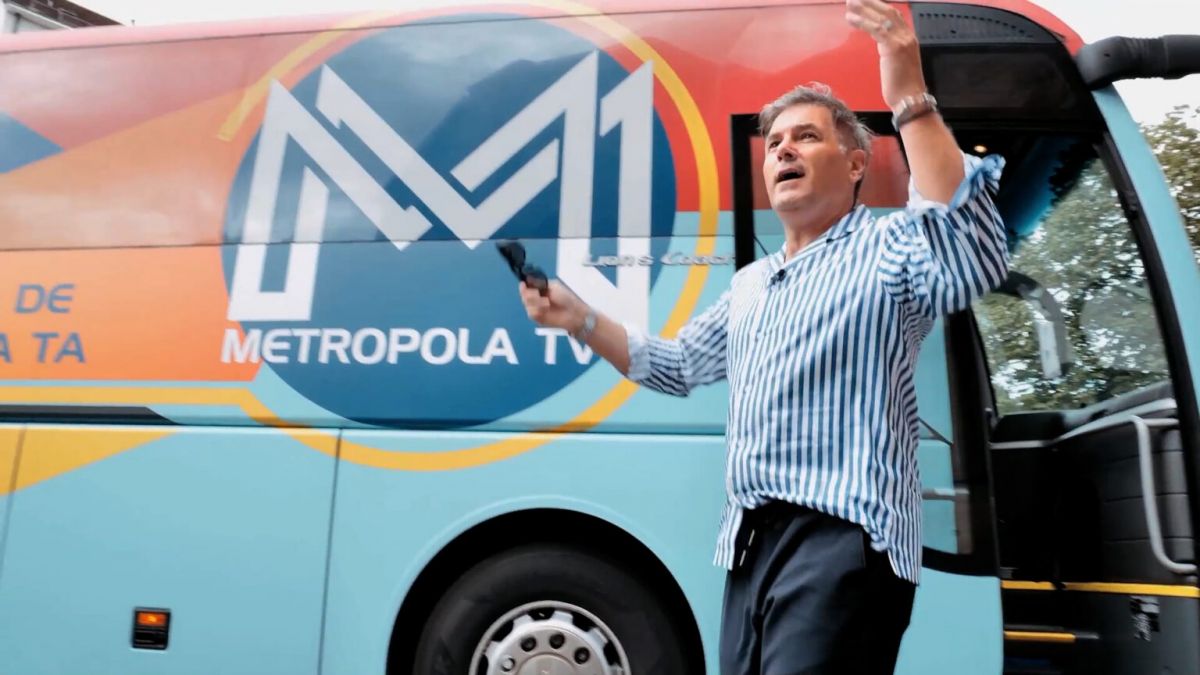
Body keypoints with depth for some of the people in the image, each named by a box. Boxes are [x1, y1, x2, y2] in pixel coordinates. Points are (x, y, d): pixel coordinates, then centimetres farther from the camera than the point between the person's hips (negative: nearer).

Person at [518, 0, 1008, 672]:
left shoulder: (888, 247, -1)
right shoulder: (749, 285, 22)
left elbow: (974, 263, -24)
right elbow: (676, 366, 30)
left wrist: (910, 100, -26)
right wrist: (582, 320, 18)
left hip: (842, 542, -7)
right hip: (751, 544, 8)